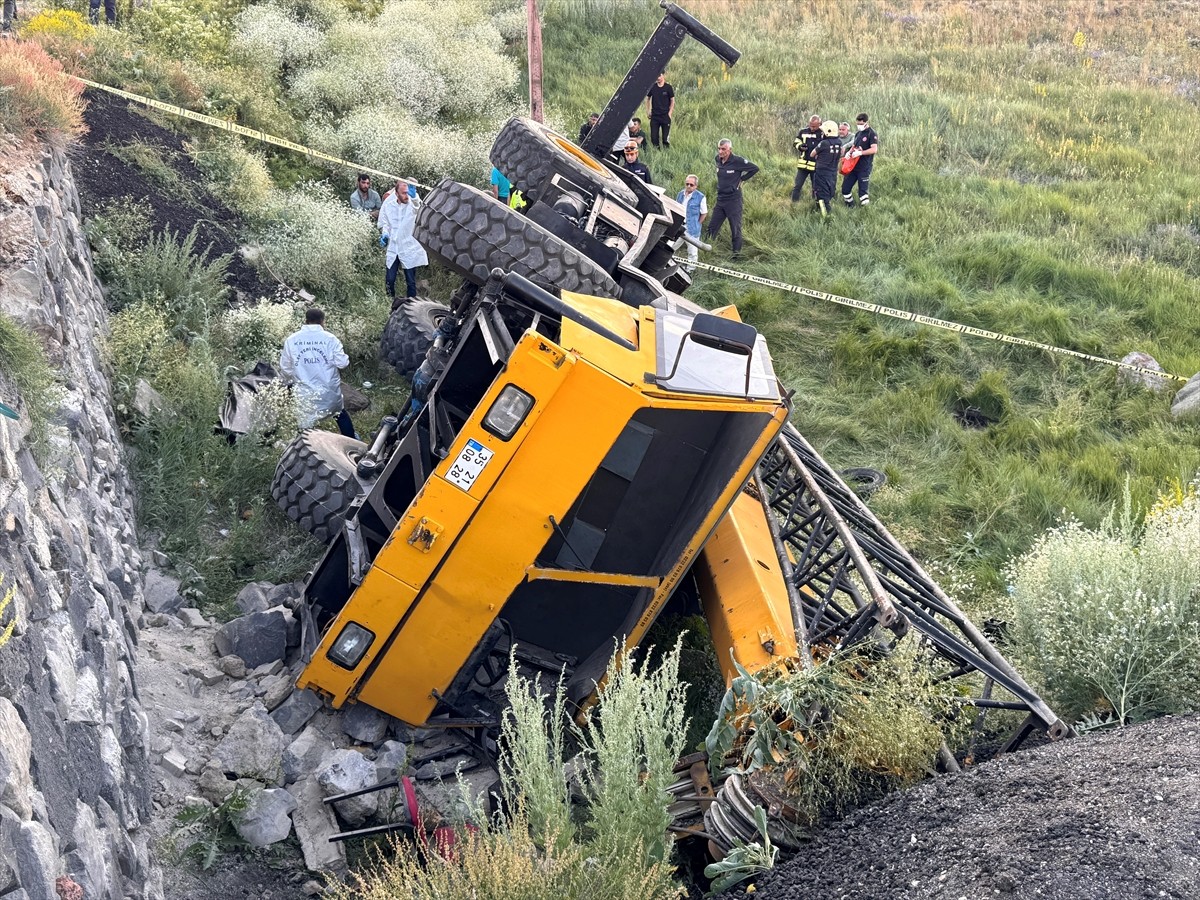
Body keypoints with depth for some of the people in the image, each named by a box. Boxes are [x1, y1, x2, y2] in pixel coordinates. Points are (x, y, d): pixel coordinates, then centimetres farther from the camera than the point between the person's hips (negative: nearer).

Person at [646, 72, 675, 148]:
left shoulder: (668, 87, -3)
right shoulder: (652, 87, 3)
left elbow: (672, 100, 2)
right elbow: (647, 98, 14)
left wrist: (670, 113, -7)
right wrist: (648, 111, 8)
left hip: (665, 116, -3)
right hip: (654, 116, 3)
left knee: (665, 138, -1)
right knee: (654, 137, 3)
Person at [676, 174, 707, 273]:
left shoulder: (700, 197, -10)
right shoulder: (680, 194, 5)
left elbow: (704, 213, -3)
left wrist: (697, 225, -4)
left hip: (692, 229, -5)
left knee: (692, 251, 6)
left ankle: (690, 269, 21)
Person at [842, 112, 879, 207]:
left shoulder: (871, 133, -9)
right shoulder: (857, 133, 14)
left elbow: (874, 149, -20)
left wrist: (860, 153, -27)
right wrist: (849, 152, 2)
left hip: (864, 168, -8)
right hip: (853, 166, 8)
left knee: (863, 190, -7)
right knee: (845, 188, 10)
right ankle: (850, 207, 25)